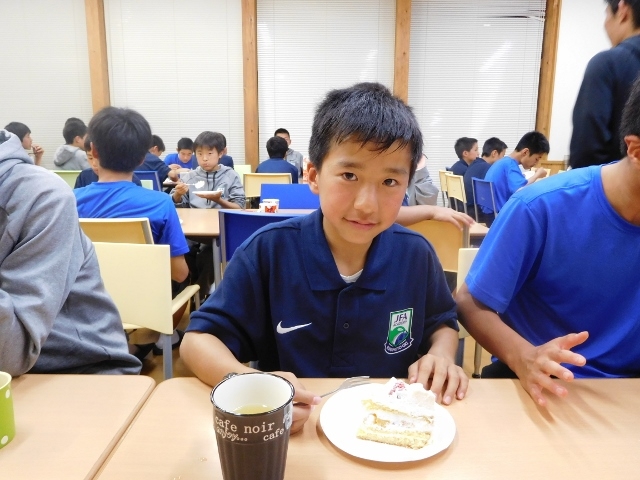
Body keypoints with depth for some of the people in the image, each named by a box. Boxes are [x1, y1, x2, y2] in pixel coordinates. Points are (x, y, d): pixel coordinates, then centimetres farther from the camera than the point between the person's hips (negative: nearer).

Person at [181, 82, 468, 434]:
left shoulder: (416, 254, -8)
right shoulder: (269, 250, -15)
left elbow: (443, 321, 11)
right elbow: (198, 339, -11)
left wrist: (441, 355, -11)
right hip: (290, 432, -1)